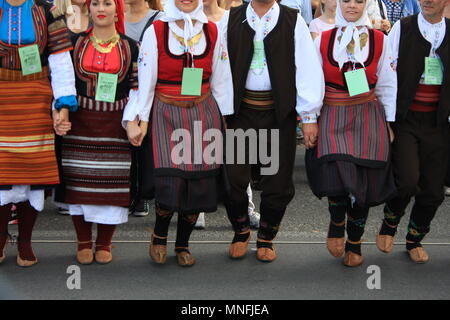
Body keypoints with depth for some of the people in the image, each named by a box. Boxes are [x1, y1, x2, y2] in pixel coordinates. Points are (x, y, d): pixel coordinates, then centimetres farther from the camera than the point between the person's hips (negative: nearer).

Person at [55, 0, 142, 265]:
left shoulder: (130, 47, 6)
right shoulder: (75, 43, 7)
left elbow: (136, 88, 2)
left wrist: (131, 121, -12)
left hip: (115, 125, 0)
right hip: (80, 123, 0)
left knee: (112, 181, -1)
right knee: (79, 181, 1)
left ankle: (105, 243, 14)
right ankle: (84, 243, 14)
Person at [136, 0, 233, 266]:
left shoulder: (212, 32, 5)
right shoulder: (156, 31, -2)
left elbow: (220, 79, 11)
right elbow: (145, 80, 0)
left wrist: (223, 118, 10)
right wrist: (141, 120, -1)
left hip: (204, 113, 3)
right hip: (167, 114, -3)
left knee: (200, 182, 1)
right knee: (170, 181, -13)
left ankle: (183, 244, 20)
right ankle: (159, 235, 16)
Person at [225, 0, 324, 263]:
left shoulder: (293, 21, -2)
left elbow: (308, 67, -5)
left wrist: (309, 115, -9)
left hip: (280, 112, 0)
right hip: (240, 110, 1)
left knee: (278, 182, 5)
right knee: (233, 178, 0)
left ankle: (266, 238, 29)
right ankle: (241, 233, 27)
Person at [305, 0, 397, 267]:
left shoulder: (380, 41, 6)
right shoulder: (324, 40, 5)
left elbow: (387, 85, 9)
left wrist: (388, 122, 6)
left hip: (368, 117, 1)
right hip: (332, 116, -1)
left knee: (363, 180, -1)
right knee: (339, 173, -21)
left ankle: (354, 242, 20)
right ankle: (337, 222, 10)